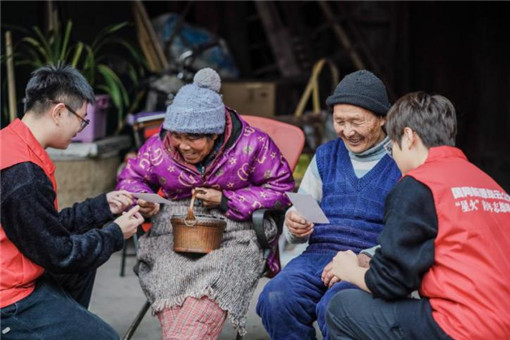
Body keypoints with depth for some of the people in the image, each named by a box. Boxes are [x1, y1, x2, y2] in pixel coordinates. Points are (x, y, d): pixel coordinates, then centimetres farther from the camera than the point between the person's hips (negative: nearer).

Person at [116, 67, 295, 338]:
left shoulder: (251, 145, -6)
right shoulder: (159, 146, 4)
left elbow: (281, 188, 0)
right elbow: (131, 177, 20)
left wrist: (226, 201, -10)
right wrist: (143, 201, -5)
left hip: (232, 236, -3)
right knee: (169, 281, -31)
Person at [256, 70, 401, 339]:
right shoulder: (326, 156, 20)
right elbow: (298, 212, 19)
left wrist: (367, 259, -21)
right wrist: (294, 225, -6)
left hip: (375, 265, -4)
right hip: (318, 255, 4)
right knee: (275, 298, -27)